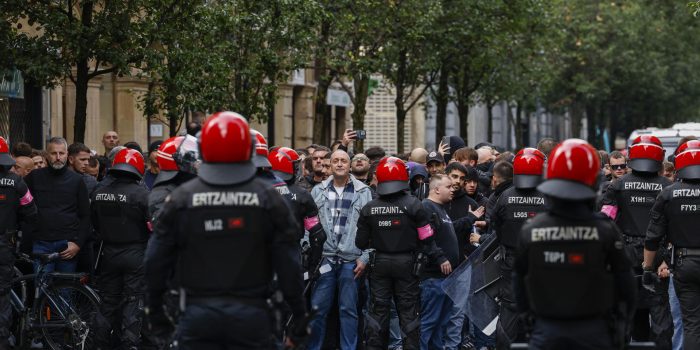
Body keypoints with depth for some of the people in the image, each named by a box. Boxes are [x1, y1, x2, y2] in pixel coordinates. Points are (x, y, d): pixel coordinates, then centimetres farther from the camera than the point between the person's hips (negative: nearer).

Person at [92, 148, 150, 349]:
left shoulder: (99, 194, 2)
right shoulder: (141, 194, -15)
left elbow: (94, 226, 11)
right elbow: (153, 226, -16)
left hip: (108, 254, 5)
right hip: (135, 254, -5)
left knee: (108, 300, 15)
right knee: (133, 302, 2)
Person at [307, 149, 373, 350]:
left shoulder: (363, 192, 4)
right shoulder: (318, 191, 8)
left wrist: (364, 257, -4)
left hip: (351, 260, -1)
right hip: (324, 258, 1)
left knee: (348, 309, 4)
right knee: (318, 308, 1)